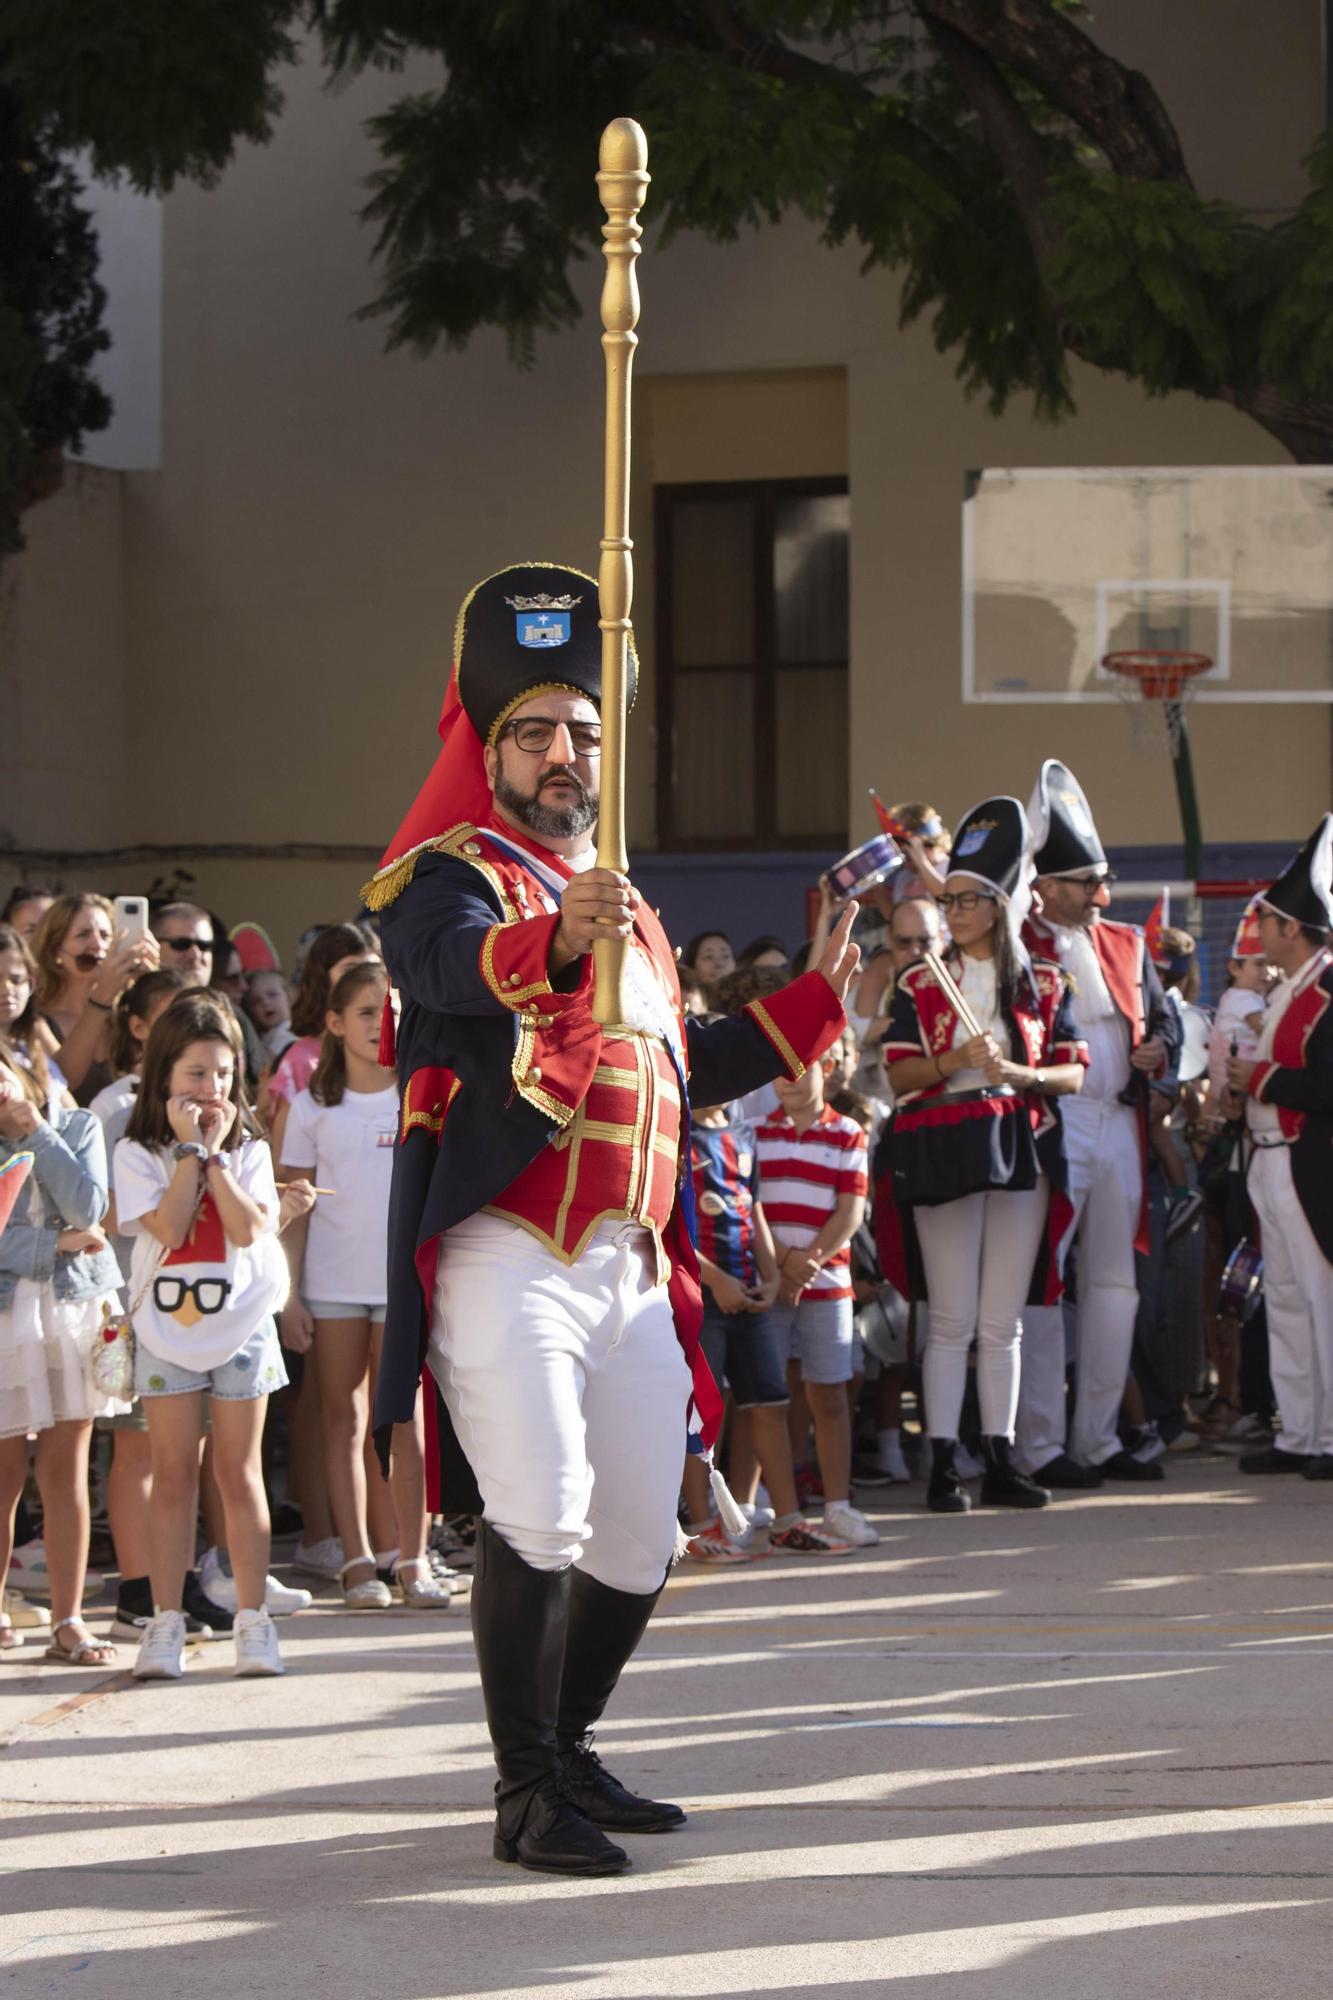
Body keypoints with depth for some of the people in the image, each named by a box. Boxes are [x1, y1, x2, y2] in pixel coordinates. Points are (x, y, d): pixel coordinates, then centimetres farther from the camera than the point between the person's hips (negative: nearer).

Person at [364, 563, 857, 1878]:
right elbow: (459, 962, -27)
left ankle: (566, 1757, 25)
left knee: (638, 1544, 8)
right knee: (540, 1520, -19)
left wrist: (815, 1000, 30)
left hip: (634, 1270, 8)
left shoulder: (622, 905, 24)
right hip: (512, 1261, -8)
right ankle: (527, 1795, -11)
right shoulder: (452, 876, -2)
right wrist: (557, 940, -49)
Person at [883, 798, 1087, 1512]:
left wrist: (1016, 1072, -12)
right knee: (953, 1319, -5)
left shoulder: (1043, 984, 9)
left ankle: (1000, 1460, 8)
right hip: (943, 1150, -2)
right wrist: (954, 1062, -17)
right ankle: (943, 1464, -4)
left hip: (1020, 1149, 2)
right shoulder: (920, 984, 6)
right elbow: (898, 1076, 0)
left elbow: (1074, 1075, 5)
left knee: (1004, 1320, 4)